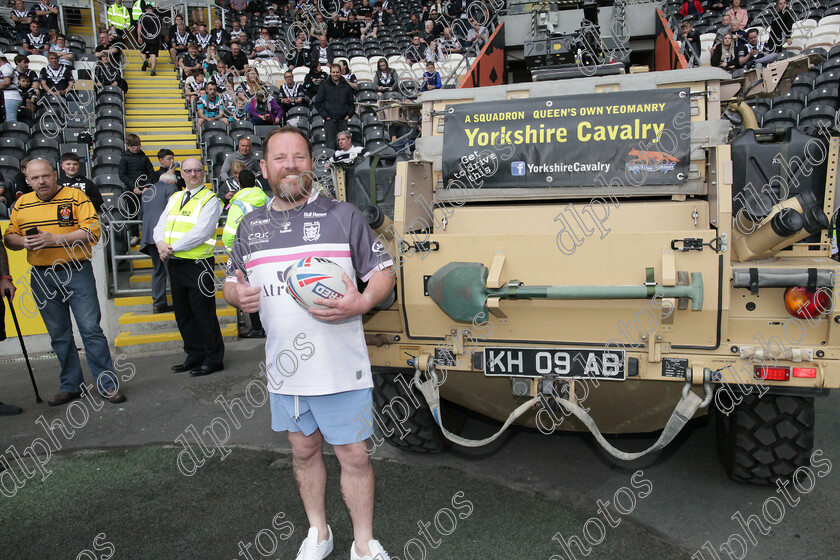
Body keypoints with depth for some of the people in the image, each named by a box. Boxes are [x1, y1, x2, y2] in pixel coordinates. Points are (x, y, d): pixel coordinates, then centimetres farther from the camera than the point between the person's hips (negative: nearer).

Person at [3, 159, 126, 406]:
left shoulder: (76, 197, -3)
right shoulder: (21, 205, 11)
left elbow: (93, 231, -13)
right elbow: (10, 237, 14)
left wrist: (55, 239, -21)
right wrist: (23, 241, -9)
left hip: (77, 273, -4)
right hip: (41, 278, 4)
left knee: (91, 329, -5)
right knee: (59, 335, 10)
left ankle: (108, 384, 3)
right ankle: (71, 386, 21)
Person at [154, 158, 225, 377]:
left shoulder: (210, 200, -6)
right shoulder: (174, 198, 17)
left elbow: (201, 232, -17)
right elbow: (161, 225, 12)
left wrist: (173, 247, -16)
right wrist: (161, 244, -9)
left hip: (197, 264, -7)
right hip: (175, 264, 8)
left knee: (203, 313, -3)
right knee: (182, 313, 14)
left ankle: (214, 359, 9)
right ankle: (194, 356, 26)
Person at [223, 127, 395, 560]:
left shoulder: (343, 216, -2)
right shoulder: (250, 226, 10)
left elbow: (383, 272, 0)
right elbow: (230, 284, 18)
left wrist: (362, 302, -21)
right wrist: (238, 295, -7)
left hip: (340, 366, -4)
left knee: (353, 456, 5)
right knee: (304, 450, 19)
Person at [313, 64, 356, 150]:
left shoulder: (346, 86, 11)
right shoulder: (325, 85, 4)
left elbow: (352, 102, 18)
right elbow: (317, 103, 4)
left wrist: (349, 114, 4)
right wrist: (325, 116, -4)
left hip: (343, 120, 2)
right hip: (330, 120, -2)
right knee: (330, 144, -5)